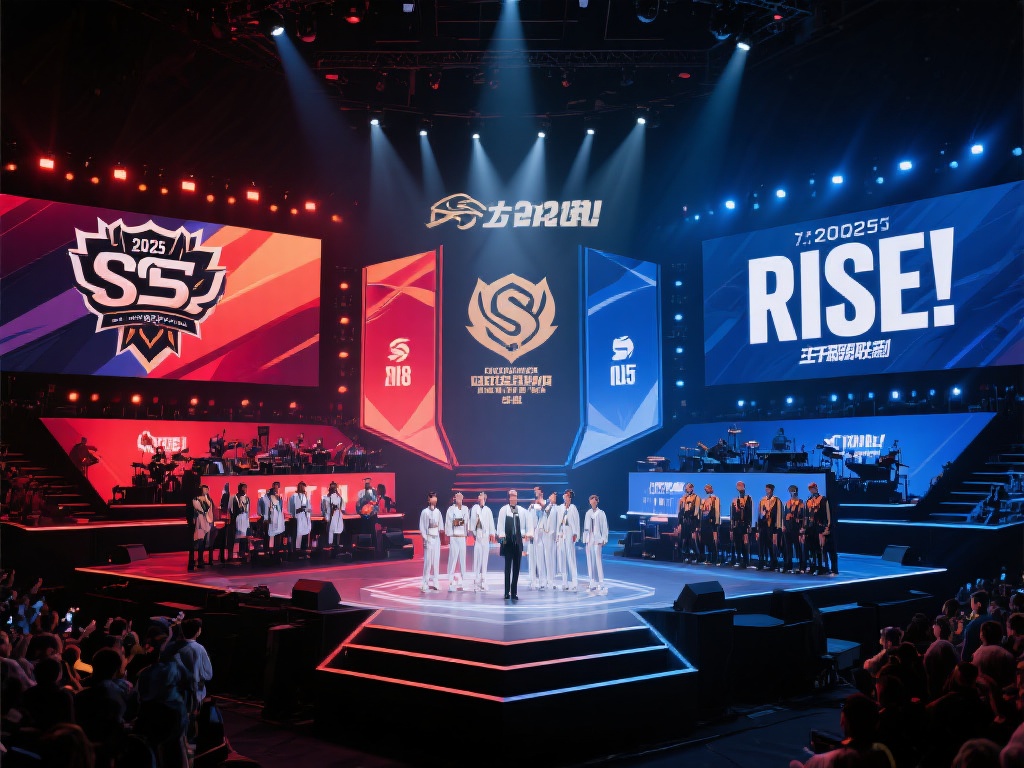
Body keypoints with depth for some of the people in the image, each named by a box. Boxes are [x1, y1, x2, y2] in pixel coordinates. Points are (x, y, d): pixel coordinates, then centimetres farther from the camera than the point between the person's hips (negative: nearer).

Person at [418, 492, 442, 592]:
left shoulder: (438, 511, 8)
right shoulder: (425, 512, -5)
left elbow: (440, 526, 12)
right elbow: (422, 527, -5)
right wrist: (425, 539, -9)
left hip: (436, 538, 5)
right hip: (429, 538, -5)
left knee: (436, 561, 6)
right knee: (428, 561, -6)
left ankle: (434, 582, 12)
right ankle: (425, 583, -1)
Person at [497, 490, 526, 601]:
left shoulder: (522, 511, 6)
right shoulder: (503, 510, -1)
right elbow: (500, 524, -2)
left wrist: (523, 533, 4)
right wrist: (502, 536, -8)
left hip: (518, 541, 2)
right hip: (508, 541, -2)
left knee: (516, 567, 4)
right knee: (508, 566, 0)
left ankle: (514, 592, 9)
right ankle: (507, 592, 4)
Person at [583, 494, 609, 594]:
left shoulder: (601, 513, -2)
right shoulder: (588, 513, 12)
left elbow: (605, 527, -2)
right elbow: (585, 527, 14)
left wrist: (603, 539, -7)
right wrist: (585, 538, 9)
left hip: (597, 539, -5)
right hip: (589, 539, 5)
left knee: (598, 561, -11)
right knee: (590, 561, 5)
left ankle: (601, 584, -9)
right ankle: (592, 583, 11)